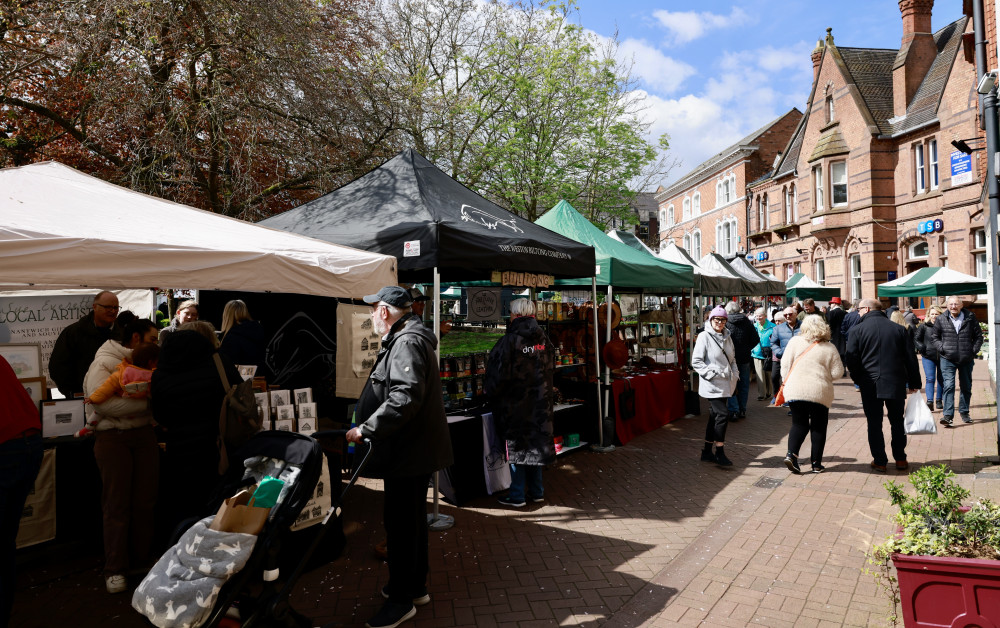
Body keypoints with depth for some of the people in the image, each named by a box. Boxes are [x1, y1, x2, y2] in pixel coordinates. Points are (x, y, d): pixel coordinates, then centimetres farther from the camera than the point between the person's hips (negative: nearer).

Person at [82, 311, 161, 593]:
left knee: (145, 501, 8)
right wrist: (146, 401, -20)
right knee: (117, 504, 0)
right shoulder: (104, 362, -8)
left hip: (144, 434, 6)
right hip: (113, 437, -6)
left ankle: (142, 559, 21)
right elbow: (102, 403, -22)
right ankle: (115, 569, 11)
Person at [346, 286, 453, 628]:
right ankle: (415, 586, 34)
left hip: (409, 450, -11)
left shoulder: (407, 343, -18)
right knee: (411, 519, 20)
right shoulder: (403, 339, 16)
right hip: (413, 447, 11)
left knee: (400, 522, -1)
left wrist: (366, 429, -27)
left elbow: (404, 397, -30)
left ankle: (401, 599, 11)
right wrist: (366, 425, 22)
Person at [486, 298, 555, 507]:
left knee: (516, 447, 5)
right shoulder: (545, 341, 3)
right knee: (537, 443, 15)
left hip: (515, 404, -5)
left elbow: (497, 375, -13)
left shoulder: (508, 341, -15)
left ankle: (517, 496, 11)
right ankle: (536, 491, 24)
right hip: (540, 404, 5)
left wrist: (492, 395, 4)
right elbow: (551, 370, 11)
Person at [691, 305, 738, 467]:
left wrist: (735, 372, 9)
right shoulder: (704, 336, -8)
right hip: (712, 385, -7)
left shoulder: (727, 337, 13)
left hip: (725, 385, 7)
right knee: (723, 414, -14)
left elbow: (732, 358, 24)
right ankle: (719, 453, -4)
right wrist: (711, 373, -16)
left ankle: (707, 452, 19)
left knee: (714, 417, 11)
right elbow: (696, 361, -10)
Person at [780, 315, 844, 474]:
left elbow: (785, 365, 0)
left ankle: (791, 453, -10)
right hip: (820, 392, -1)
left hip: (795, 390, 1)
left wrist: (786, 383, 13)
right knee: (819, 426, 12)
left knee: (799, 424, 11)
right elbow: (837, 372, 0)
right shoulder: (829, 348, 0)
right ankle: (816, 463, 15)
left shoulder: (795, 342, 1)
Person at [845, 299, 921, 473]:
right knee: (897, 422, 16)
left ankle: (879, 461, 9)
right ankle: (900, 460, 22)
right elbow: (911, 358, 6)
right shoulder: (898, 329, 4)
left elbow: (852, 360, -7)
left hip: (870, 385, -3)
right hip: (896, 384, 3)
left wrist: (858, 380, 9)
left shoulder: (857, 330, -6)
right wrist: (914, 383, 13)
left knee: (874, 424, 5)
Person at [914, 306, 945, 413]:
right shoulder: (923, 326, 0)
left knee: (941, 379, 12)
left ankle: (939, 401, 24)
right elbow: (916, 339, 4)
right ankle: (929, 401, -16)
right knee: (930, 378, -10)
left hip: (942, 356, 2)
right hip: (928, 357, -2)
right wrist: (922, 348, -10)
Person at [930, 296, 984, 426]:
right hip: (948, 359, -2)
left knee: (966, 387, 13)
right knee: (949, 385, -13)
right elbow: (934, 337, 8)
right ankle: (948, 415, -15)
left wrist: (974, 350, -3)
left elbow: (978, 336, 9)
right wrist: (942, 348, -6)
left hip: (967, 359, 2)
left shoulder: (970, 318, 2)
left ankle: (964, 412, 28)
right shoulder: (941, 320, 1)